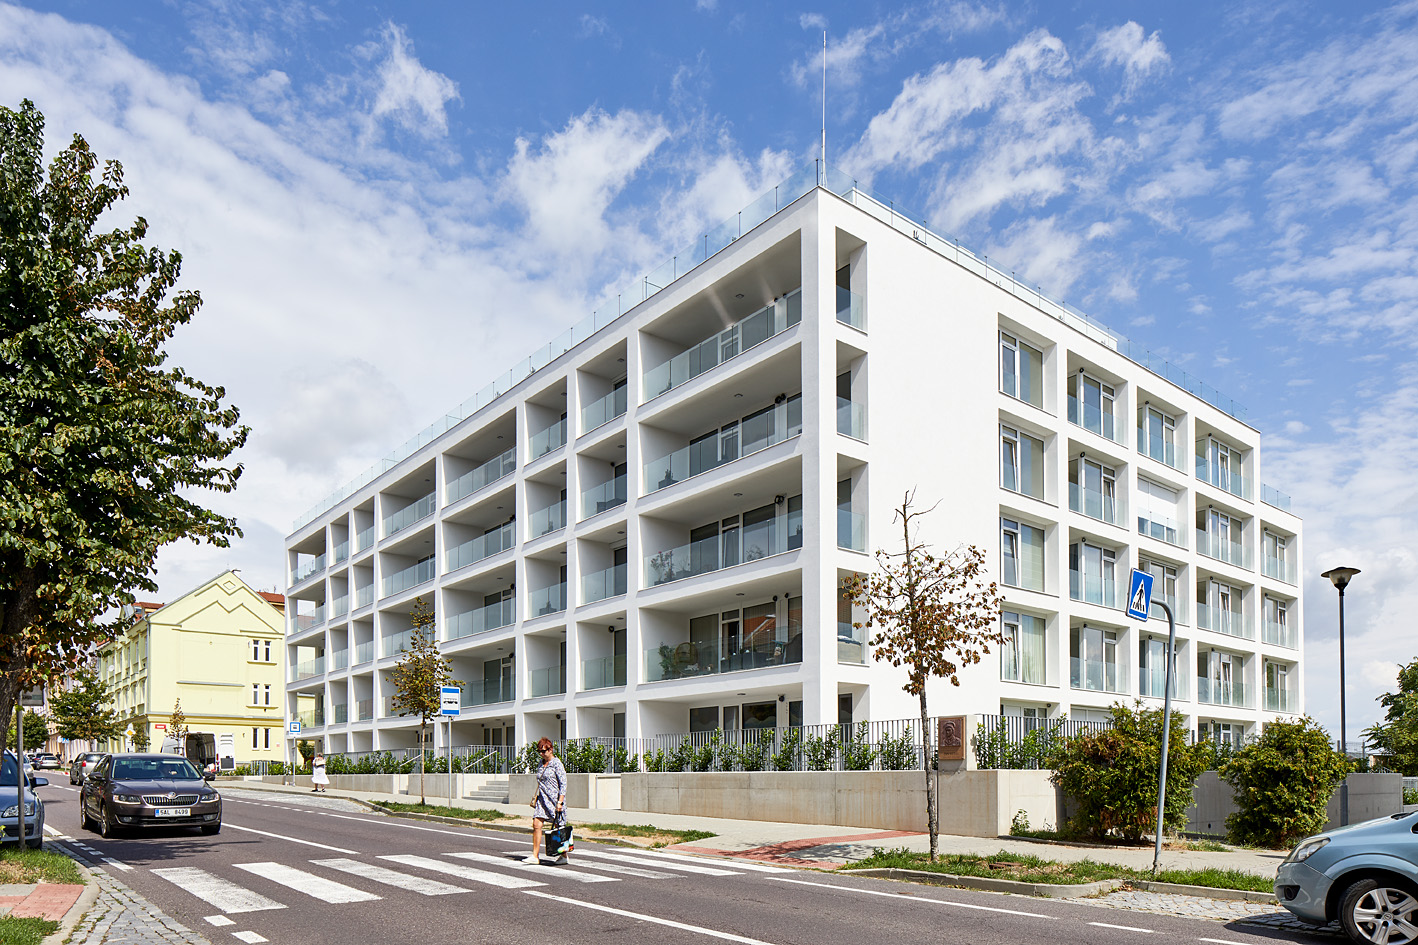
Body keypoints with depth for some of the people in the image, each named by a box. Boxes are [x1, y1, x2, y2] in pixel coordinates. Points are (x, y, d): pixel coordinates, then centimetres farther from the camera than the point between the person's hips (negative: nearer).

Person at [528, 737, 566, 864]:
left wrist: (560, 802, -17)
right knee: (536, 824, -6)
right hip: (542, 799, 6)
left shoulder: (557, 764, -9)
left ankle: (564, 856, 15)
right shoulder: (542, 763, 12)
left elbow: (563, 784, -12)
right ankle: (535, 856, -2)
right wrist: (536, 797, 15)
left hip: (554, 799, -6)